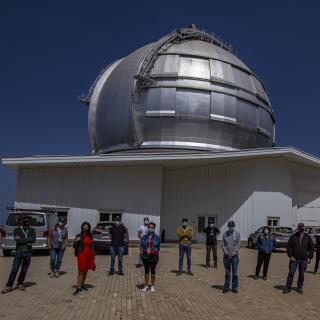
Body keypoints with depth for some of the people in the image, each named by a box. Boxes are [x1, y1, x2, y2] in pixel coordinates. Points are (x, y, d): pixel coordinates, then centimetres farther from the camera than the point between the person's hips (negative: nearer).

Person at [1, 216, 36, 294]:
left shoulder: (32, 230, 5)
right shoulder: (16, 230, -1)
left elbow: (33, 240, -10)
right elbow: (17, 241, -15)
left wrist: (22, 240, -14)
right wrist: (28, 239, -12)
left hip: (28, 253, 2)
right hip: (19, 252, -2)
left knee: (24, 270, 6)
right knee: (14, 270, -6)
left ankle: (20, 284, 20)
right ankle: (9, 286, -2)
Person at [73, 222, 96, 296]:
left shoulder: (90, 236, 8)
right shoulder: (79, 236, -4)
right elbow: (74, 246, -2)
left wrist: (94, 254, 12)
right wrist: (76, 241, -21)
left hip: (89, 255, 5)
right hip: (82, 254, -5)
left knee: (86, 271, 11)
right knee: (81, 271, -6)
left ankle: (82, 285, 23)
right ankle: (78, 287, -5)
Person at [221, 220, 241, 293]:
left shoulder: (237, 234, -2)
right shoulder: (225, 234, 3)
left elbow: (238, 245, -6)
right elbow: (223, 245, 2)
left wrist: (232, 254, -13)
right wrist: (226, 253, -11)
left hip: (234, 256, -1)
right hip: (226, 256, 1)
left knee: (235, 273, 4)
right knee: (227, 273, 9)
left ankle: (234, 287, 13)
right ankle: (226, 287, 16)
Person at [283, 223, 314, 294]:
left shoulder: (308, 237, 5)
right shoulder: (293, 236, 0)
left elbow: (311, 248, 10)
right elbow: (288, 246, 1)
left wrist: (310, 258, 2)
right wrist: (290, 256, -8)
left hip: (304, 260, 1)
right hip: (294, 259, -1)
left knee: (302, 274, 8)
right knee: (291, 273, -2)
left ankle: (299, 288, 22)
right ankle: (288, 288, 5)